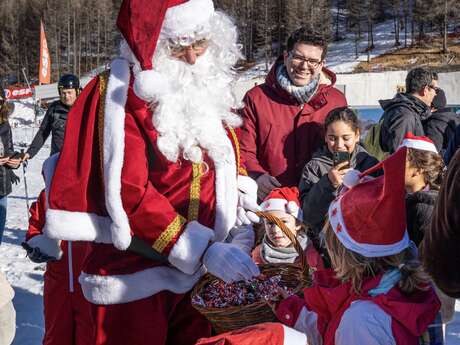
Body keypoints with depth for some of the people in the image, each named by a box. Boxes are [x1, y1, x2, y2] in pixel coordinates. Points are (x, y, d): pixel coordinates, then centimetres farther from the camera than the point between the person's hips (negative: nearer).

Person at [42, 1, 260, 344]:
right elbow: (129, 190, -19)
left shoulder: (211, 85, 7)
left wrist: (244, 190, -2)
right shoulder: (122, 93, -12)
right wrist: (203, 249, -25)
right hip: (136, 275, -5)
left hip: (201, 269, 6)